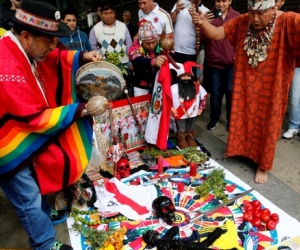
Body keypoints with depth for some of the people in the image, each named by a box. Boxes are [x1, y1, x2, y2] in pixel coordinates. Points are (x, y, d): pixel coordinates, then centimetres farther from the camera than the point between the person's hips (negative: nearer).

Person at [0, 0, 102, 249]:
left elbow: (54, 59, 10)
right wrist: (82, 109, -28)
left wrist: (82, 56, -10)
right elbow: (35, 118, -32)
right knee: (29, 198, 8)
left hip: (25, 138, 9)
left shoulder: (25, 48, -6)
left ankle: (45, 213, 54)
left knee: (38, 179, 28)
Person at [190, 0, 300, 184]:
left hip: (271, 89, -3)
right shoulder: (242, 22, -5)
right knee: (241, 118, 17)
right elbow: (216, 34, -6)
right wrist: (203, 23, -26)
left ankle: (263, 166, 29)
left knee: (266, 125, 10)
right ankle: (237, 148, 43)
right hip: (245, 84, 4)